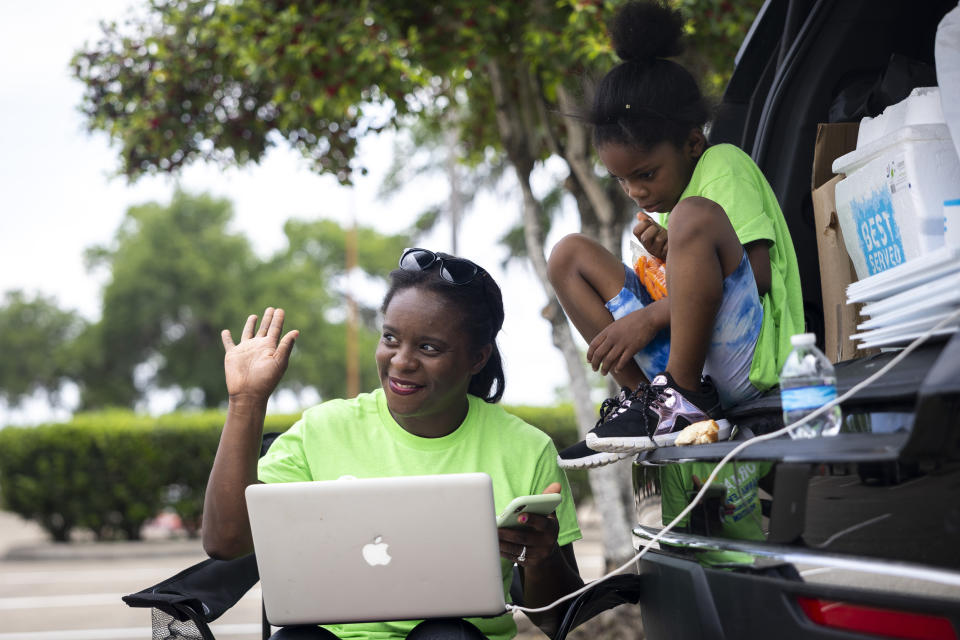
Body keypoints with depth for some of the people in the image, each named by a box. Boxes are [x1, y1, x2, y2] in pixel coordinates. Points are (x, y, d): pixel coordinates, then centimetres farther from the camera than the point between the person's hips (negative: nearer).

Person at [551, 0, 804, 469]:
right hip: (683, 350, 9)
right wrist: (666, 257, -3)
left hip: (751, 354, -9)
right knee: (569, 255, 6)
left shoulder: (724, 166, -4)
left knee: (694, 215, -31)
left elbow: (757, 276, -15)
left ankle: (683, 398, -22)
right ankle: (647, 397, -8)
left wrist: (651, 315, -16)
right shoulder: (666, 197, 20)